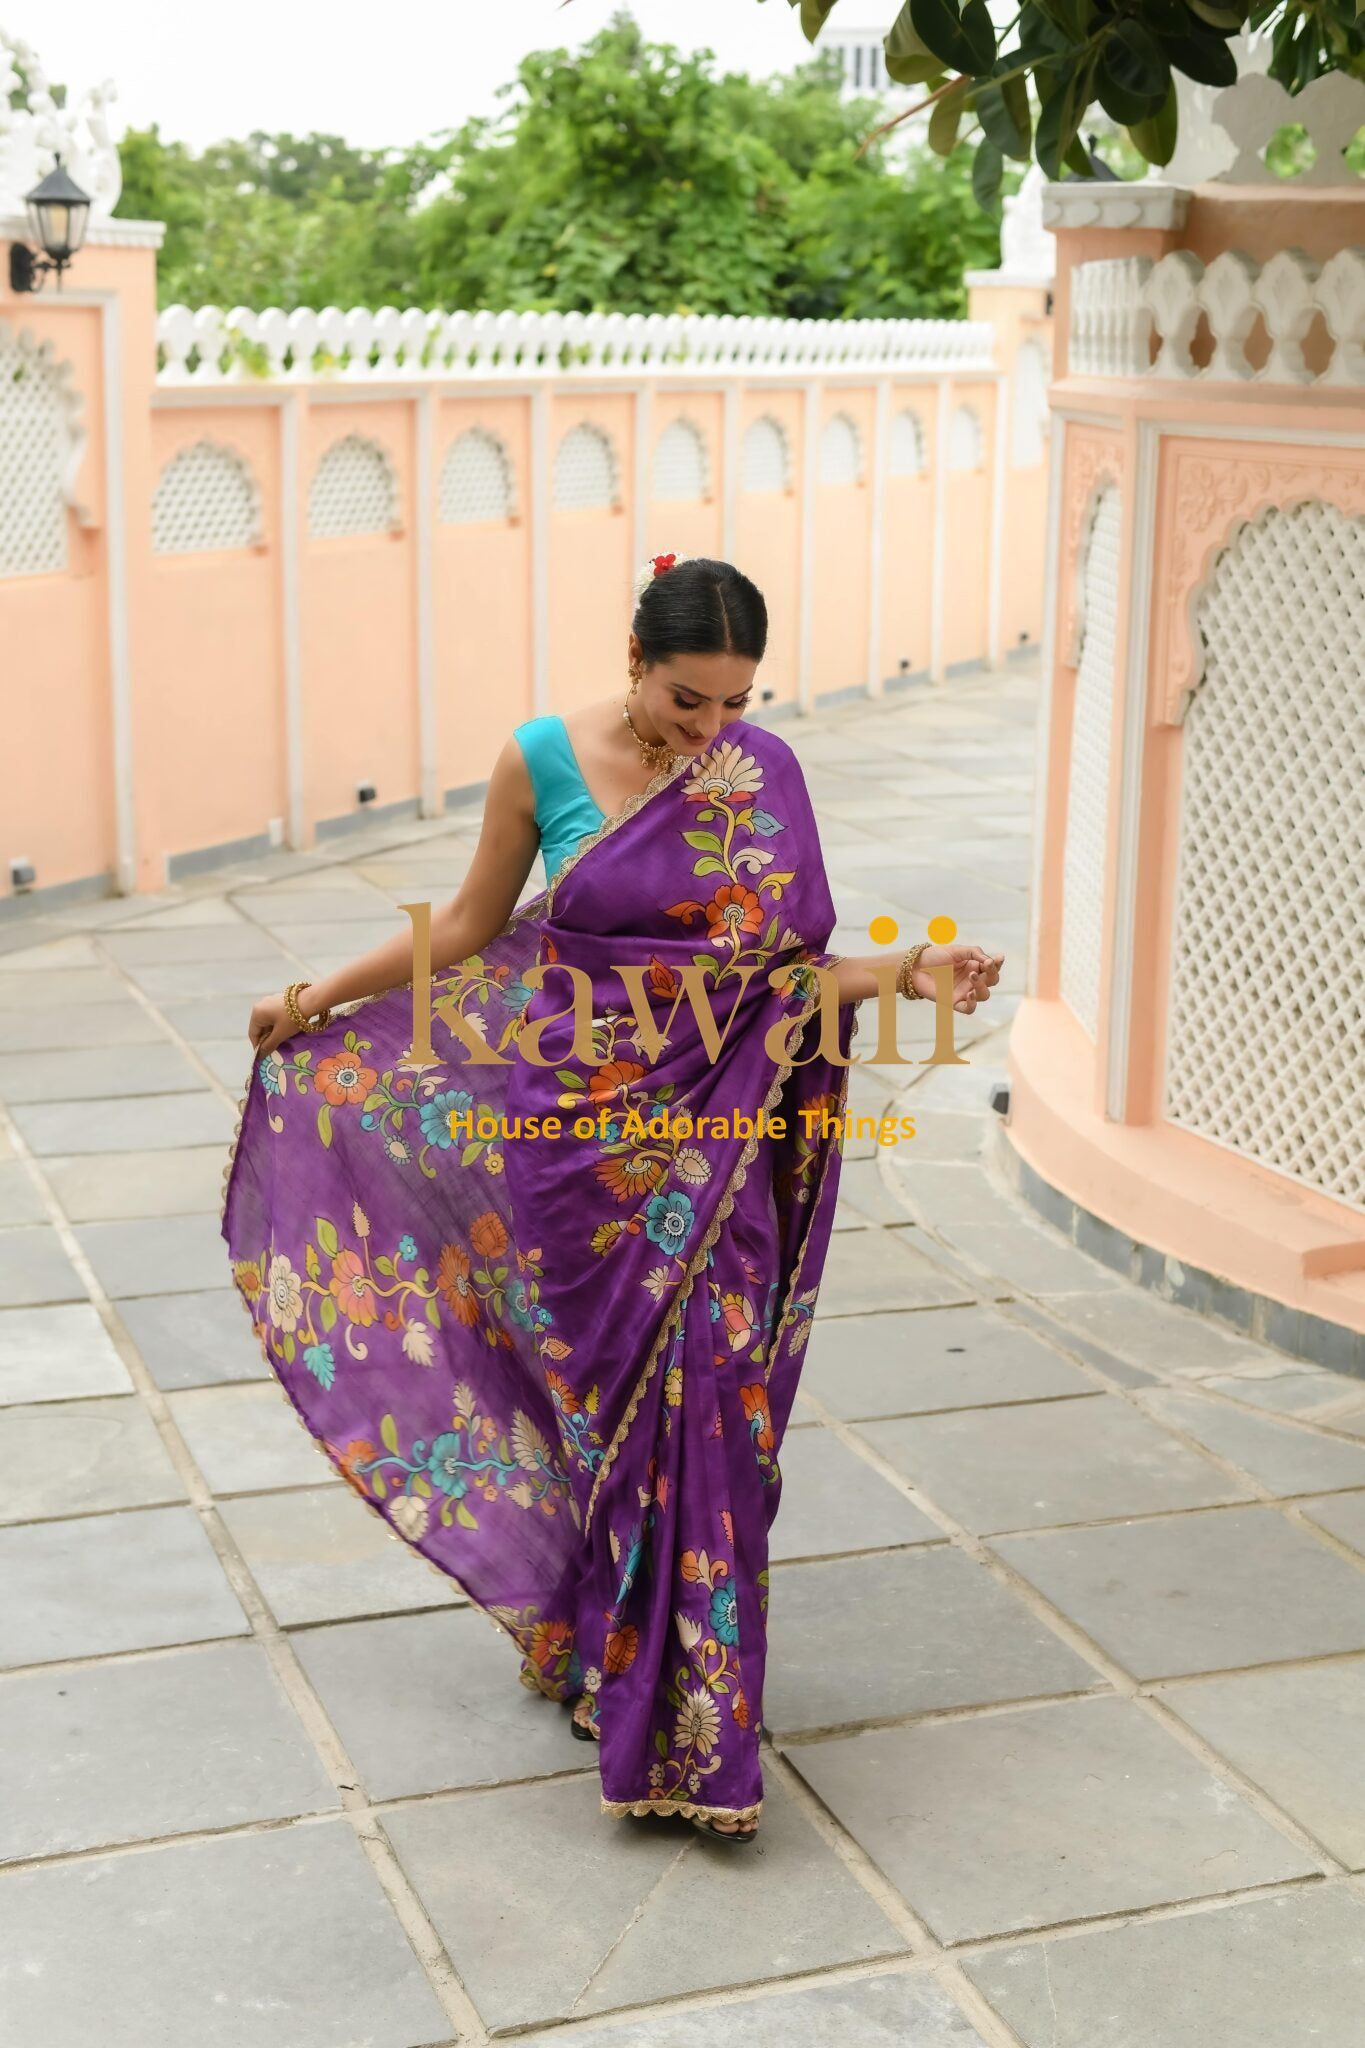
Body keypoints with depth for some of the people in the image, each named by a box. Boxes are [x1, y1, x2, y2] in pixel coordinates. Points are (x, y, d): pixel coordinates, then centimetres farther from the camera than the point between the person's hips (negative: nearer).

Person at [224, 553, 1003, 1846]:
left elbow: (785, 968, 2)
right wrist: (321, 997, 8)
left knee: (705, 1413, -2)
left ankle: (700, 1727, 10)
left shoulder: (762, 779, -2)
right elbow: (470, 928, 7)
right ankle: (585, 1636, 29)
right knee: (593, 1403, 7)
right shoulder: (542, 761, -5)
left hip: (708, 1145, 1)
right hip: (576, 1133, 0)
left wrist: (906, 973, -13)